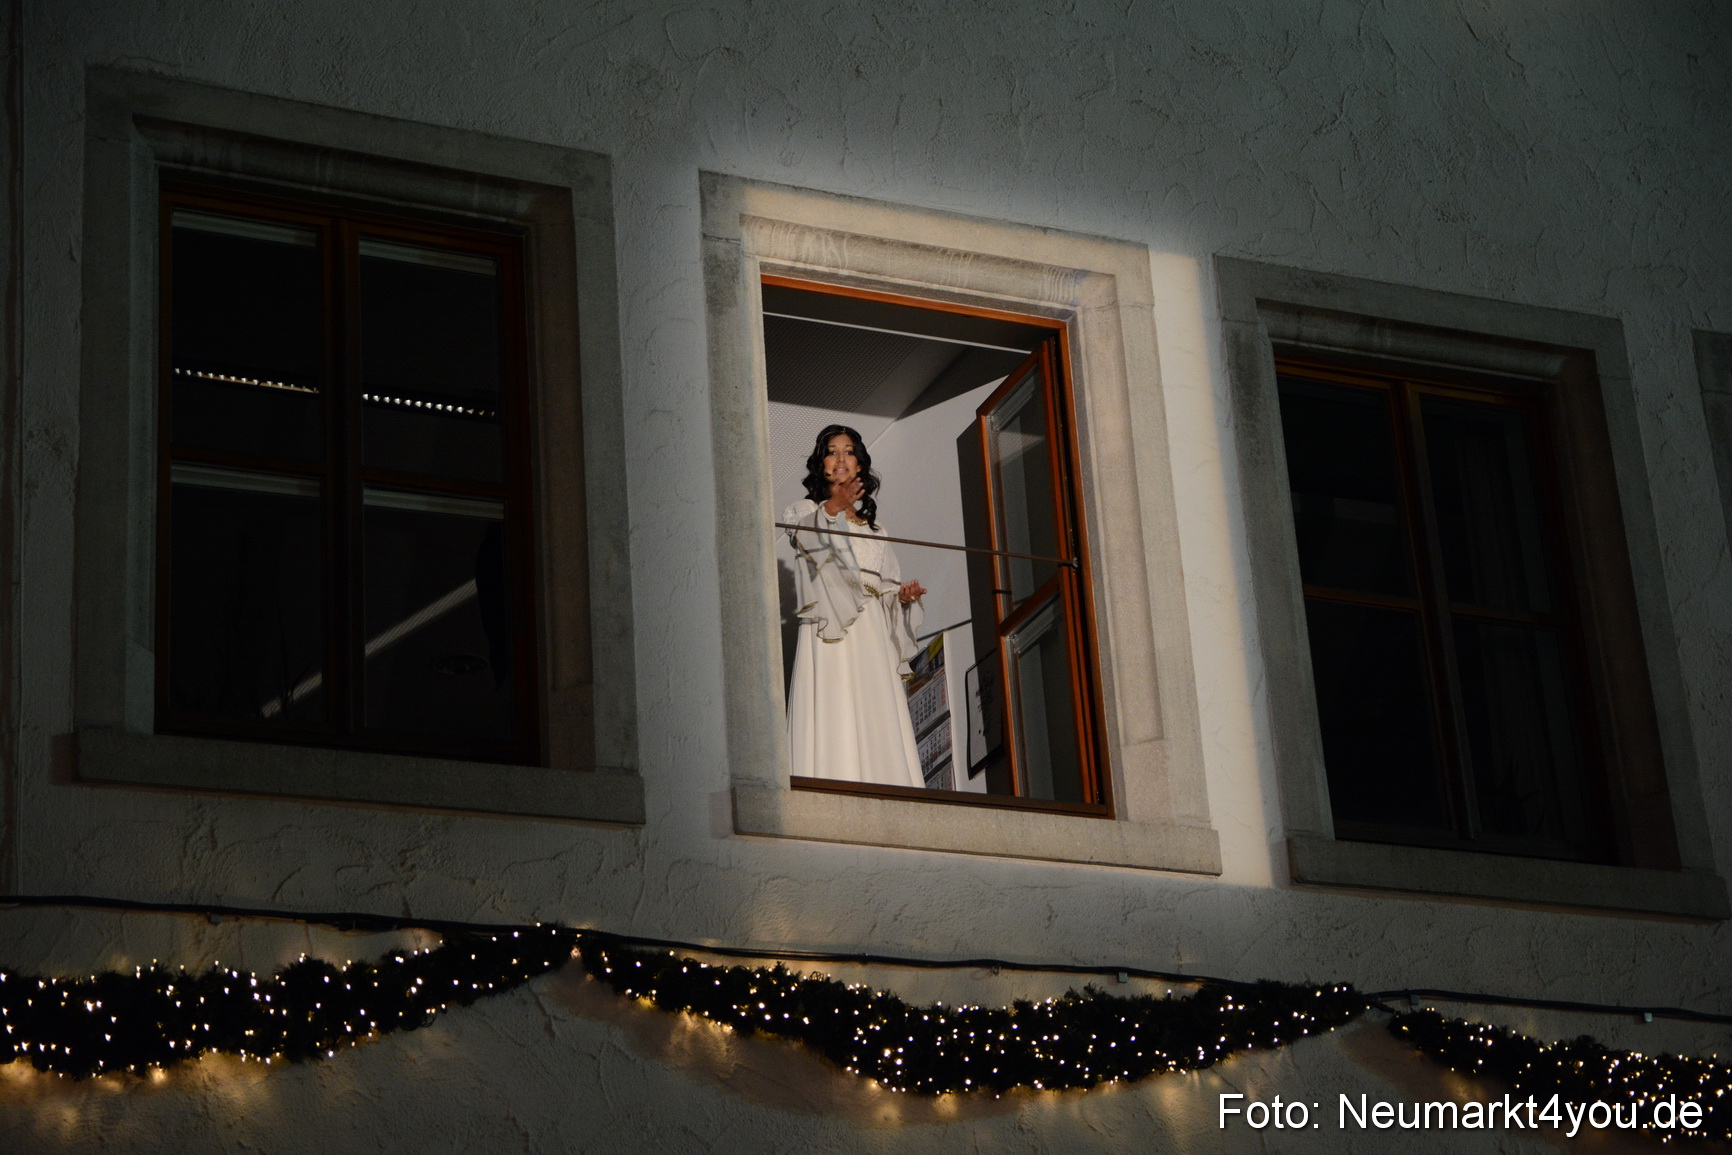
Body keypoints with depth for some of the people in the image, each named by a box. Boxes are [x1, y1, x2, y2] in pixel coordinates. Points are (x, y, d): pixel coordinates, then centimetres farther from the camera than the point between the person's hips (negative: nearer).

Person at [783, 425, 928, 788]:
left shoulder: (872, 525, 27)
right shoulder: (804, 511, 11)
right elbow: (807, 535, -15)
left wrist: (903, 596, 1)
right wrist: (832, 509, -35)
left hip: (873, 639, 5)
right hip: (828, 636, -5)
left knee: (879, 732, -5)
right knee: (835, 727, -16)